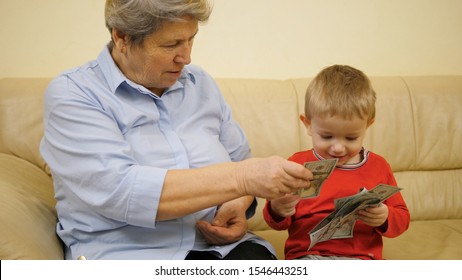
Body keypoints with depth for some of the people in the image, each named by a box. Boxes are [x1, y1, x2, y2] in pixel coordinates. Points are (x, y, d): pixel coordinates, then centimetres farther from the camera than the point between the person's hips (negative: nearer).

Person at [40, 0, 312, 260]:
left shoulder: (201, 83, 13)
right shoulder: (71, 93, -5)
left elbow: (240, 161, 20)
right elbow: (118, 191, -20)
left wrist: (239, 204, -5)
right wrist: (240, 179, -24)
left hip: (217, 245, 5)